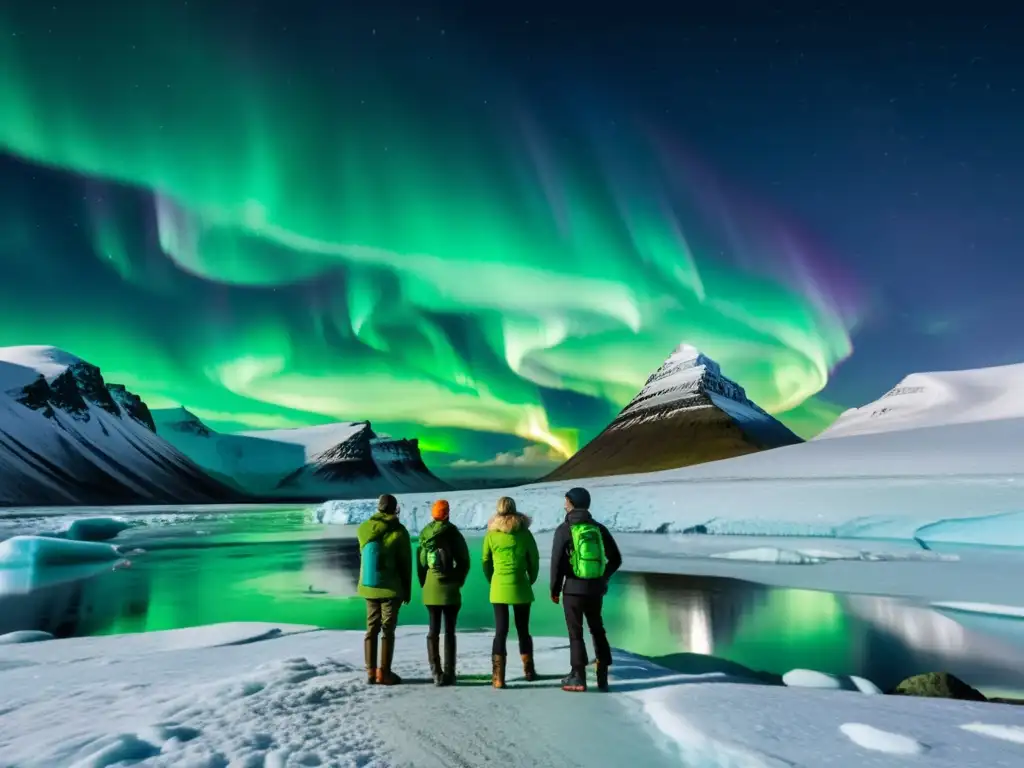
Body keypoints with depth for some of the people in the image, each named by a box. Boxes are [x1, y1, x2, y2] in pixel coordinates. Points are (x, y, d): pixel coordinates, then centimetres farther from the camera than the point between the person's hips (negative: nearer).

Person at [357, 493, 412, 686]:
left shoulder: (363, 529, 1)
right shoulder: (399, 532, -11)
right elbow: (406, 563, -6)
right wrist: (407, 590, 3)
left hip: (369, 587, 4)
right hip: (391, 588, -4)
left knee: (371, 628, 12)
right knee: (388, 629, 3)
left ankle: (371, 671, 14)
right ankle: (384, 673, 5)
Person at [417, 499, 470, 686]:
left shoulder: (425, 534, 2)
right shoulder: (454, 534, -6)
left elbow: (420, 561, 4)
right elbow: (464, 562, -5)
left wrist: (423, 583, 12)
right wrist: (458, 581, 7)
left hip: (431, 588, 2)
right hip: (450, 588, -2)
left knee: (433, 630, 8)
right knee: (449, 631, 3)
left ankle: (436, 673, 4)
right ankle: (449, 674, 3)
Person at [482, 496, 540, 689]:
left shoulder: (491, 534, -2)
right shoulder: (524, 533, -3)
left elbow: (486, 562, 4)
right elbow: (534, 560, 2)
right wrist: (531, 581, 16)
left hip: (499, 588, 0)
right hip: (520, 587, 0)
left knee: (501, 631, 3)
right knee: (523, 630, 15)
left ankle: (498, 677, -2)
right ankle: (528, 671, 25)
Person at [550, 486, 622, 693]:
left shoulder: (564, 529, -9)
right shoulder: (599, 528, 5)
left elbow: (557, 562, -11)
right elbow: (616, 559, 9)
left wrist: (555, 589, -1)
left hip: (574, 589, -4)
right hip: (595, 589, 4)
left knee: (576, 633, 6)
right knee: (598, 631, 16)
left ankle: (578, 677, 8)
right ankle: (602, 676, 18)